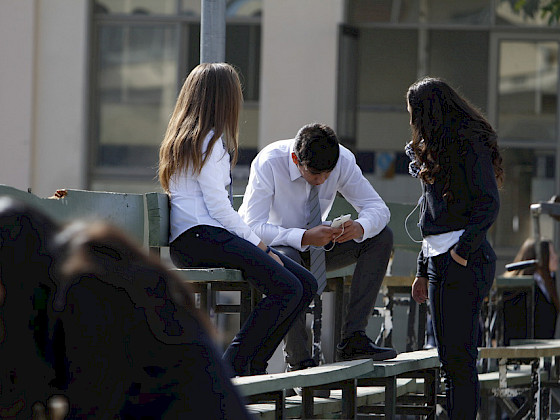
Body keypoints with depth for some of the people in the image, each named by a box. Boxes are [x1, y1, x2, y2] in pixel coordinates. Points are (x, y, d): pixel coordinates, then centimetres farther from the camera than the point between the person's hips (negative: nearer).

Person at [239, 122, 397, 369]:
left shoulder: (343, 161, -15)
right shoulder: (268, 164, -27)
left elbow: (377, 208, -12)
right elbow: (253, 226, -31)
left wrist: (360, 227, -37)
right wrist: (304, 237, -45)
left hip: (314, 246, 5)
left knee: (382, 237, -15)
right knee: (287, 260, -41)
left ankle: (353, 340, -19)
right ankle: (297, 360, -32)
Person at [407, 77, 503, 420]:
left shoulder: (470, 144, -6)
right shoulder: (437, 149, 22)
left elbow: (488, 203, -15)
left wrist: (464, 251, -19)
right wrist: (423, 271, 22)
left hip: (465, 261, -9)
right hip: (438, 261, 9)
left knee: (459, 356, -13)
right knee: (450, 357, 6)